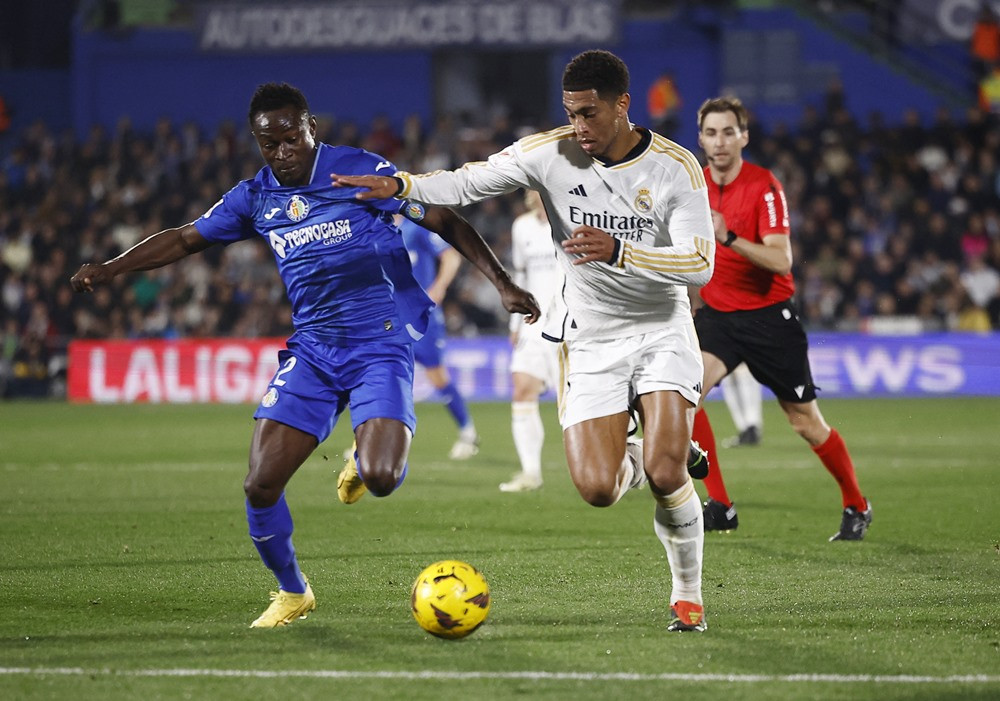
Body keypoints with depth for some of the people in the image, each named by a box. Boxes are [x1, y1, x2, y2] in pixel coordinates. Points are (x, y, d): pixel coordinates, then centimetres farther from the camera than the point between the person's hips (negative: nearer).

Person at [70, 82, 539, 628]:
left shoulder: (361, 171, -6)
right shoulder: (255, 198, 7)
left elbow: (444, 221, -4)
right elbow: (185, 239, 19)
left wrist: (503, 283, -11)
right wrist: (110, 269, 10)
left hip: (381, 344, -4)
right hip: (310, 350, 4)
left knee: (380, 480, -23)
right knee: (260, 485, -9)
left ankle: (370, 455, 18)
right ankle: (292, 593, 18)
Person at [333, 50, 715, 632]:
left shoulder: (677, 168, -12)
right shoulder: (552, 153, -7)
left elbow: (701, 265, -17)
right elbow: (469, 184, -2)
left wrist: (618, 250, -31)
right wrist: (400, 184, -21)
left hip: (662, 332, -2)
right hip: (591, 339, 2)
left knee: (666, 474, -21)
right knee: (597, 490, -14)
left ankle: (688, 595, 4)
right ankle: (639, 455, 24)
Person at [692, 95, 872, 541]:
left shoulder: (764, 186, -15)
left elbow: (781, 261, -26)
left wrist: (729, 238, -37)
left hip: (768, 316, -4)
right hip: (717, 315, 4)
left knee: (806, 422, 3)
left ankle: (856, 506, 26)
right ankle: (720, 507, -15)